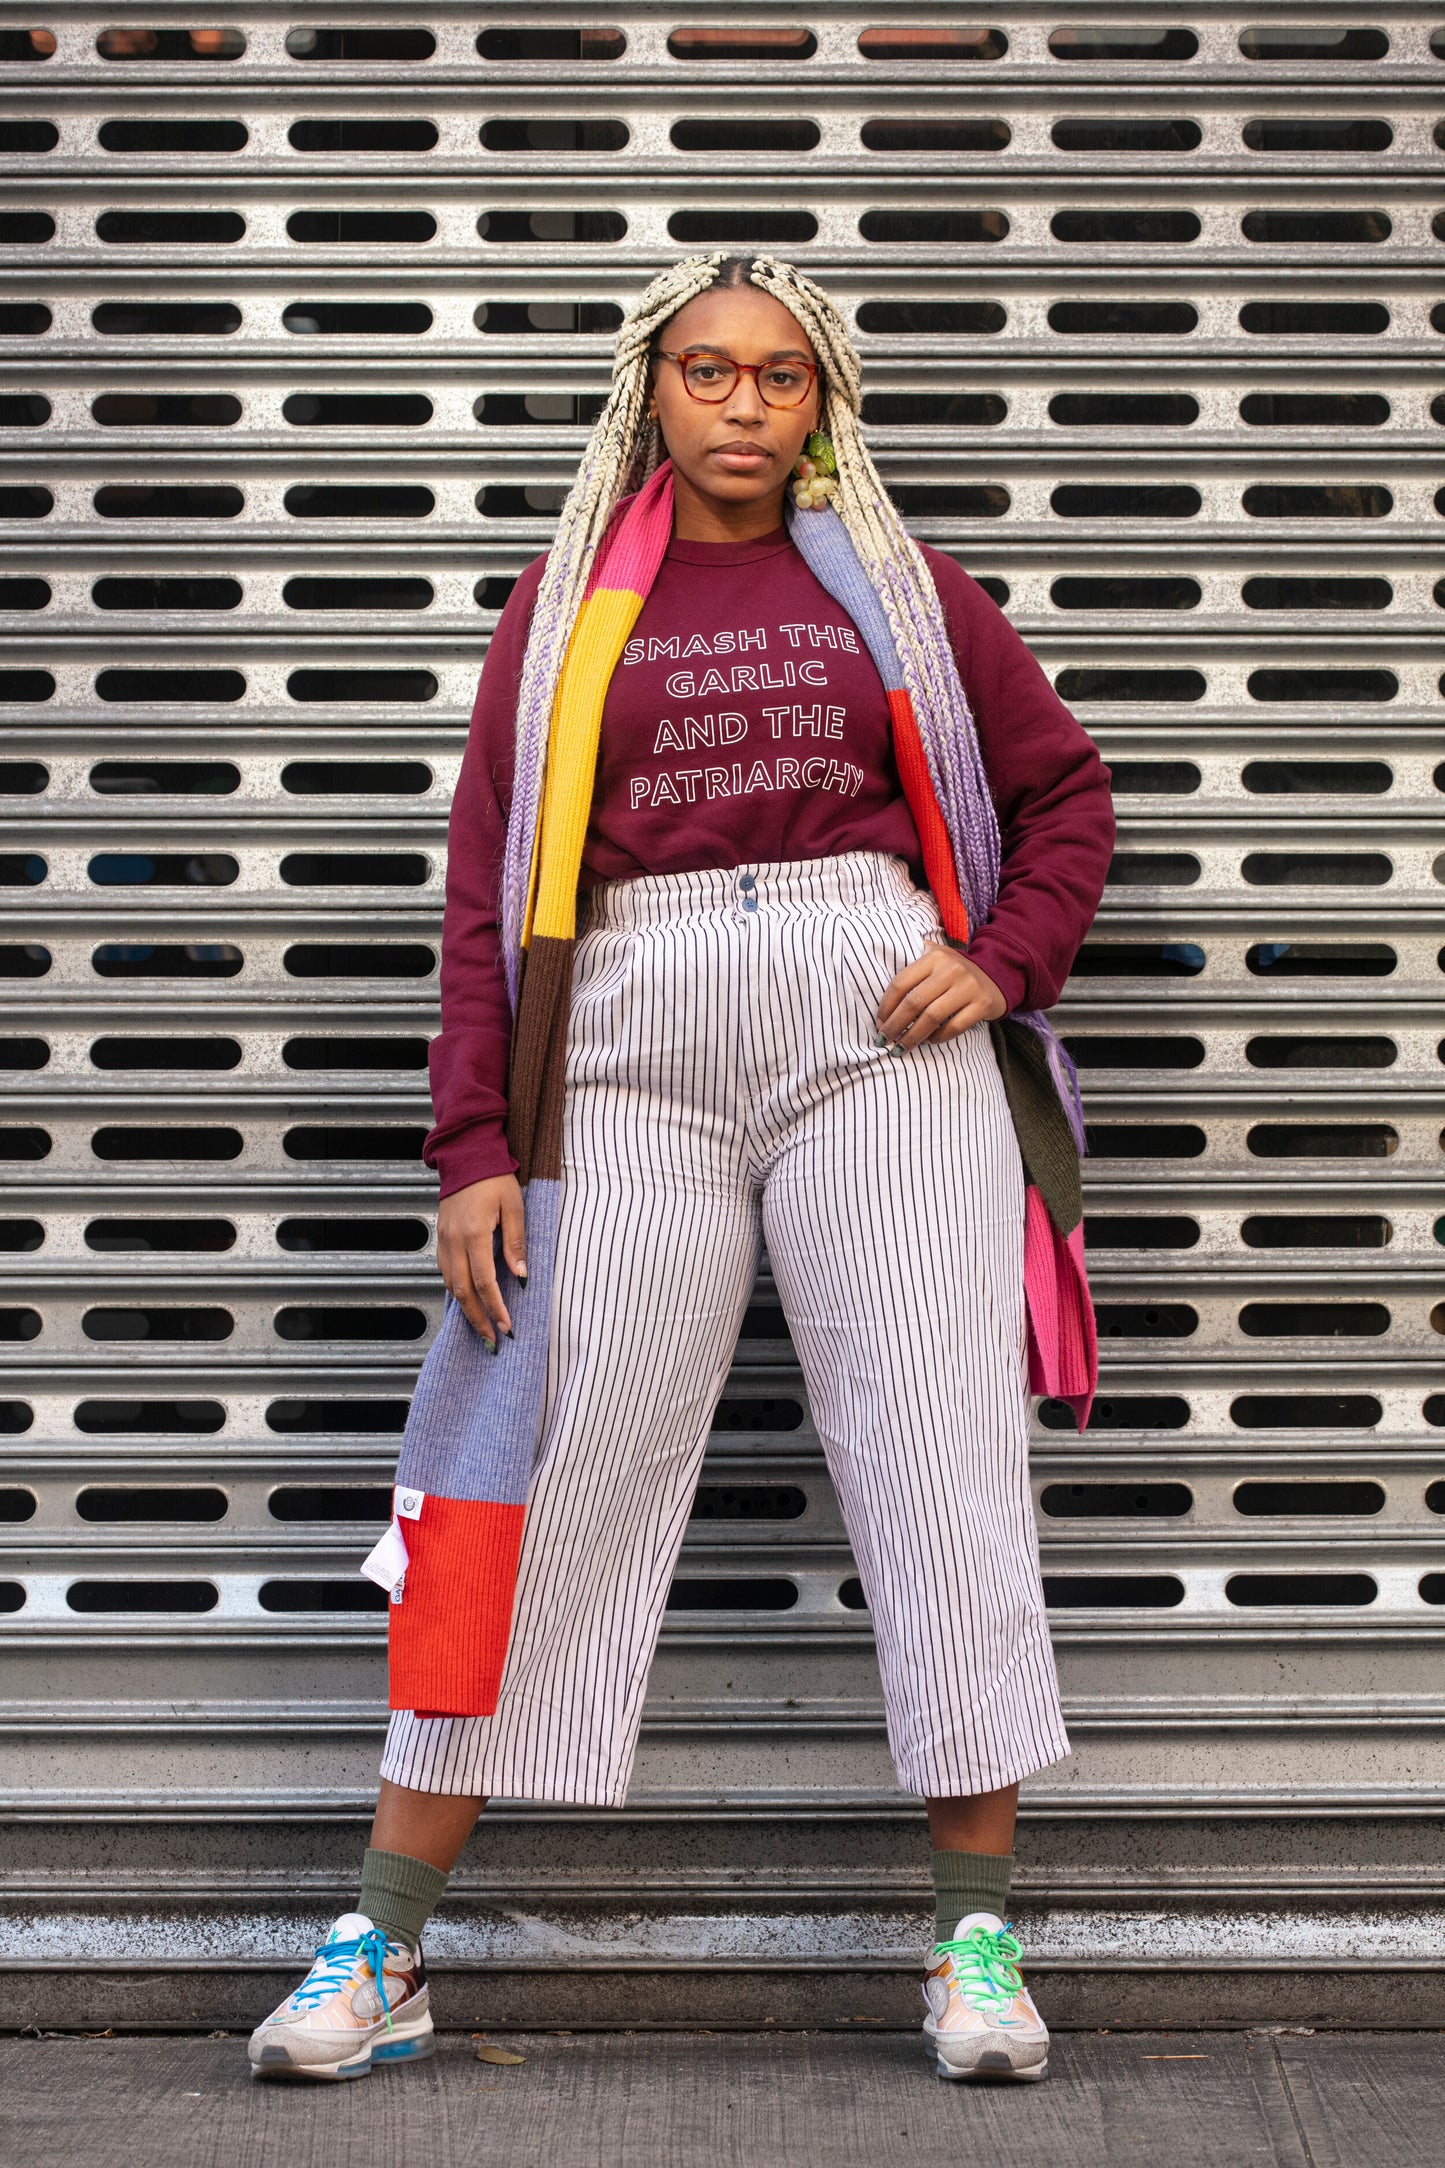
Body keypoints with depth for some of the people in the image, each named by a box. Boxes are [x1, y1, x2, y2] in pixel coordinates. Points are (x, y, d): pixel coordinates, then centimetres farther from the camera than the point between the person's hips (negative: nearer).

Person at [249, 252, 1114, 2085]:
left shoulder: (892, 580, 15)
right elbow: (487, 884, 8)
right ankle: (382, 1950, 7)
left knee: (938, 1454, -2)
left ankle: (976, 1935, 9)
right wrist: (475, 1142, -1)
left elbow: (1064, 785, 19)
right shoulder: (570, 604, 14)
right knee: (556, 1467, -2)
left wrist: (1002, 961, 1)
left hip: (878, 1024, 1)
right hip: (633, 1043, 0)